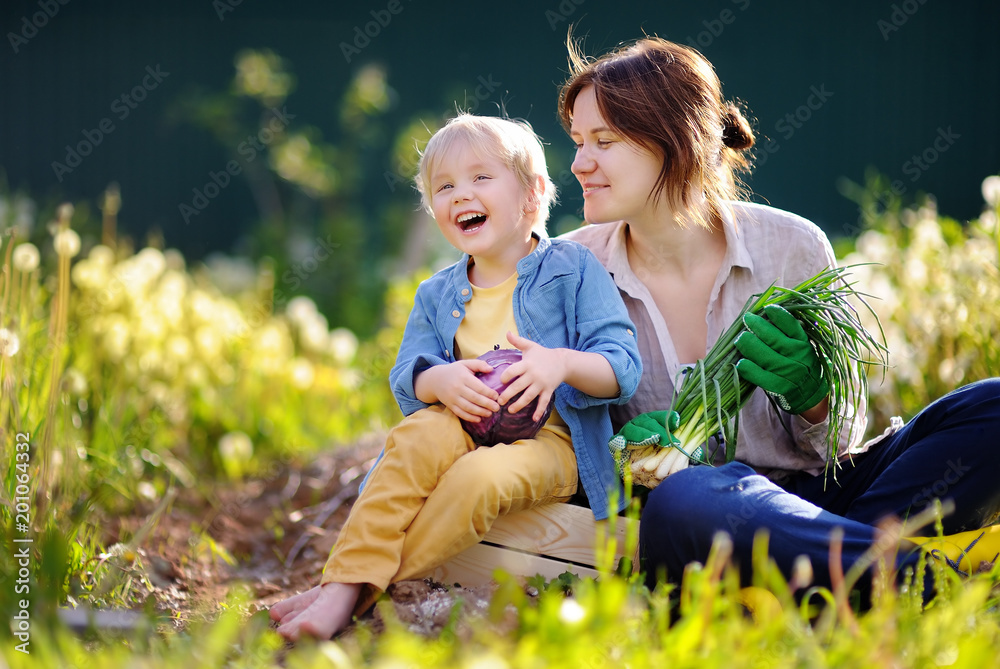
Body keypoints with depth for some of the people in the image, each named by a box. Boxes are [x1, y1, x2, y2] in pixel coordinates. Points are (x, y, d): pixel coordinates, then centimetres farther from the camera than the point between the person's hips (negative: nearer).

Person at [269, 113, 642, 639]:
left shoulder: (573, 270, 4)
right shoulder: (437, 295, 18)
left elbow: (624, 368, -5)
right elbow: (405, 379, 6)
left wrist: (562, 364, -26)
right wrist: (439, 381, -19)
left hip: (548, 443, -4)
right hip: (465, 429, 4)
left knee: (481, 477, -36)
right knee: (421, 433, -31)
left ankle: (352, 591, -31)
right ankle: (346, 576, -34)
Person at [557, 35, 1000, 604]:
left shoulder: (793, 247, 1)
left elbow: (840, 442, 8)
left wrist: (811, 396, -15)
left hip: (812, 496, 2)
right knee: (682, 502, -41)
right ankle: (941, 572, -31)